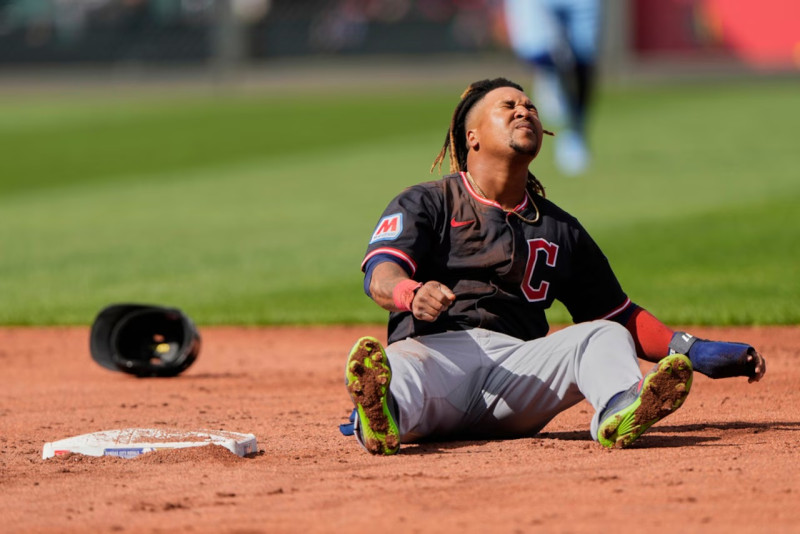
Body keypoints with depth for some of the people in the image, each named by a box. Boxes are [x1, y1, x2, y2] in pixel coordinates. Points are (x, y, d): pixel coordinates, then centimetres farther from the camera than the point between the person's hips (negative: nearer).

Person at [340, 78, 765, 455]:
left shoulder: (561, 230, 30)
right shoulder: (426, 203, 17)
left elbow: (619, 315, 31)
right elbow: (381, 274, -2)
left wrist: (694, 352, 15)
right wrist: (412, 294, -28)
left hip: (518, 362, 3)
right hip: (433, 348, -3)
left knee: (605, 336, -24)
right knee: (392, 369, -38)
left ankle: (619, 412, -57)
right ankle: (383, 419, -74)